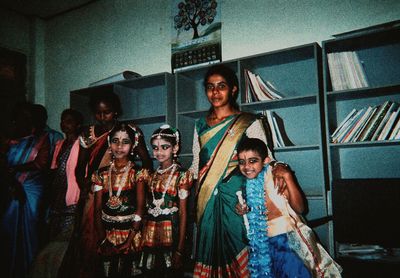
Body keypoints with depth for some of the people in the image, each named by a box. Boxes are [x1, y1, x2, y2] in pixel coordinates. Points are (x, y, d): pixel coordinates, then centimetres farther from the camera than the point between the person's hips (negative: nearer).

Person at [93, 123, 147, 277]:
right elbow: (97, 209, 2)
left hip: (130, 233, -2)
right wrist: (103, 239, -9)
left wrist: (130, 240, -17)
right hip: (107, 234, 3)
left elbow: (140, 208, -10)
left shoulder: (138, 172, -5)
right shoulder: (101, 174, 3)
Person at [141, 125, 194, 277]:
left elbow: (183, 213, -10)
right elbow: (148, 208, 10)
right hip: (150, 236, 5)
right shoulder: (152, 175, 8)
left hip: (170, 234, -5)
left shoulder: (181, 175, -8)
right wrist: (143, 237, 4)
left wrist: (180, 249, -12)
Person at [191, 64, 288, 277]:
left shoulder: (248, 123, 0)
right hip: (206, 200, 4)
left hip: (236, 197, -4)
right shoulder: (200, 126, 13)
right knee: (210, 249, 8)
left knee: (237, 248, -1)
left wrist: (278, 167, -24)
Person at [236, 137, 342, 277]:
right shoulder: (245, 184, 0)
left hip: (286, 237, -4)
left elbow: (299, 208, -21)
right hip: (261, 241, 5)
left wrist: (288, 178, -30)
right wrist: (244, 211, -7)